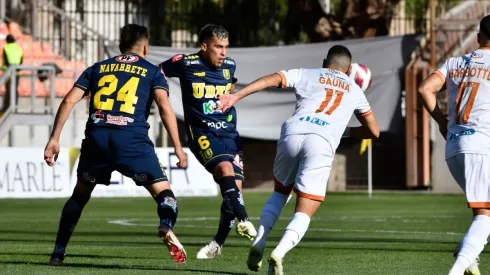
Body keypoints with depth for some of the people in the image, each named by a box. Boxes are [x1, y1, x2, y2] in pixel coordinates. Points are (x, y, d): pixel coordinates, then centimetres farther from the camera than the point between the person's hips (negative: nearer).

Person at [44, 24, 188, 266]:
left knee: (80, 194, 22)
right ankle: (166, 226, -29)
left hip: (96, 137, 3)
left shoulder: (97, 68, 23)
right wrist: (177, 147, -2)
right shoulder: (152, 71, 16)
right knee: (162, 191, 3)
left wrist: (54, 139, 13)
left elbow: (69, 101, 12)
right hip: (132, 139, -3)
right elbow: (164, 107, -1)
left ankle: (58, 253, 19)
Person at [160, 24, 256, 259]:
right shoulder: (185, 64, -8)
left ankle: (217, 243, 11)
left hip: (229, 133, 5)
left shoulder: (229, 66, 6)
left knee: (235, 186, -4)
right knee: (225, 169, -30)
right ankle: (244, 221, -41)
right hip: (202, 133, -5)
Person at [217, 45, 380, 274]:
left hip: (293, 133, 1)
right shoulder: (355, 91, 28)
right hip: (322, 143, -1)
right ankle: (279, 253, -24)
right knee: (303, 215, 4)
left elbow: (271, 80, 7)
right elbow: (373, 131, 33)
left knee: (280, 193, 28)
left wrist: (235, 96, 0)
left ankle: (258, 243, 9)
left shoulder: (307, 74, 24)